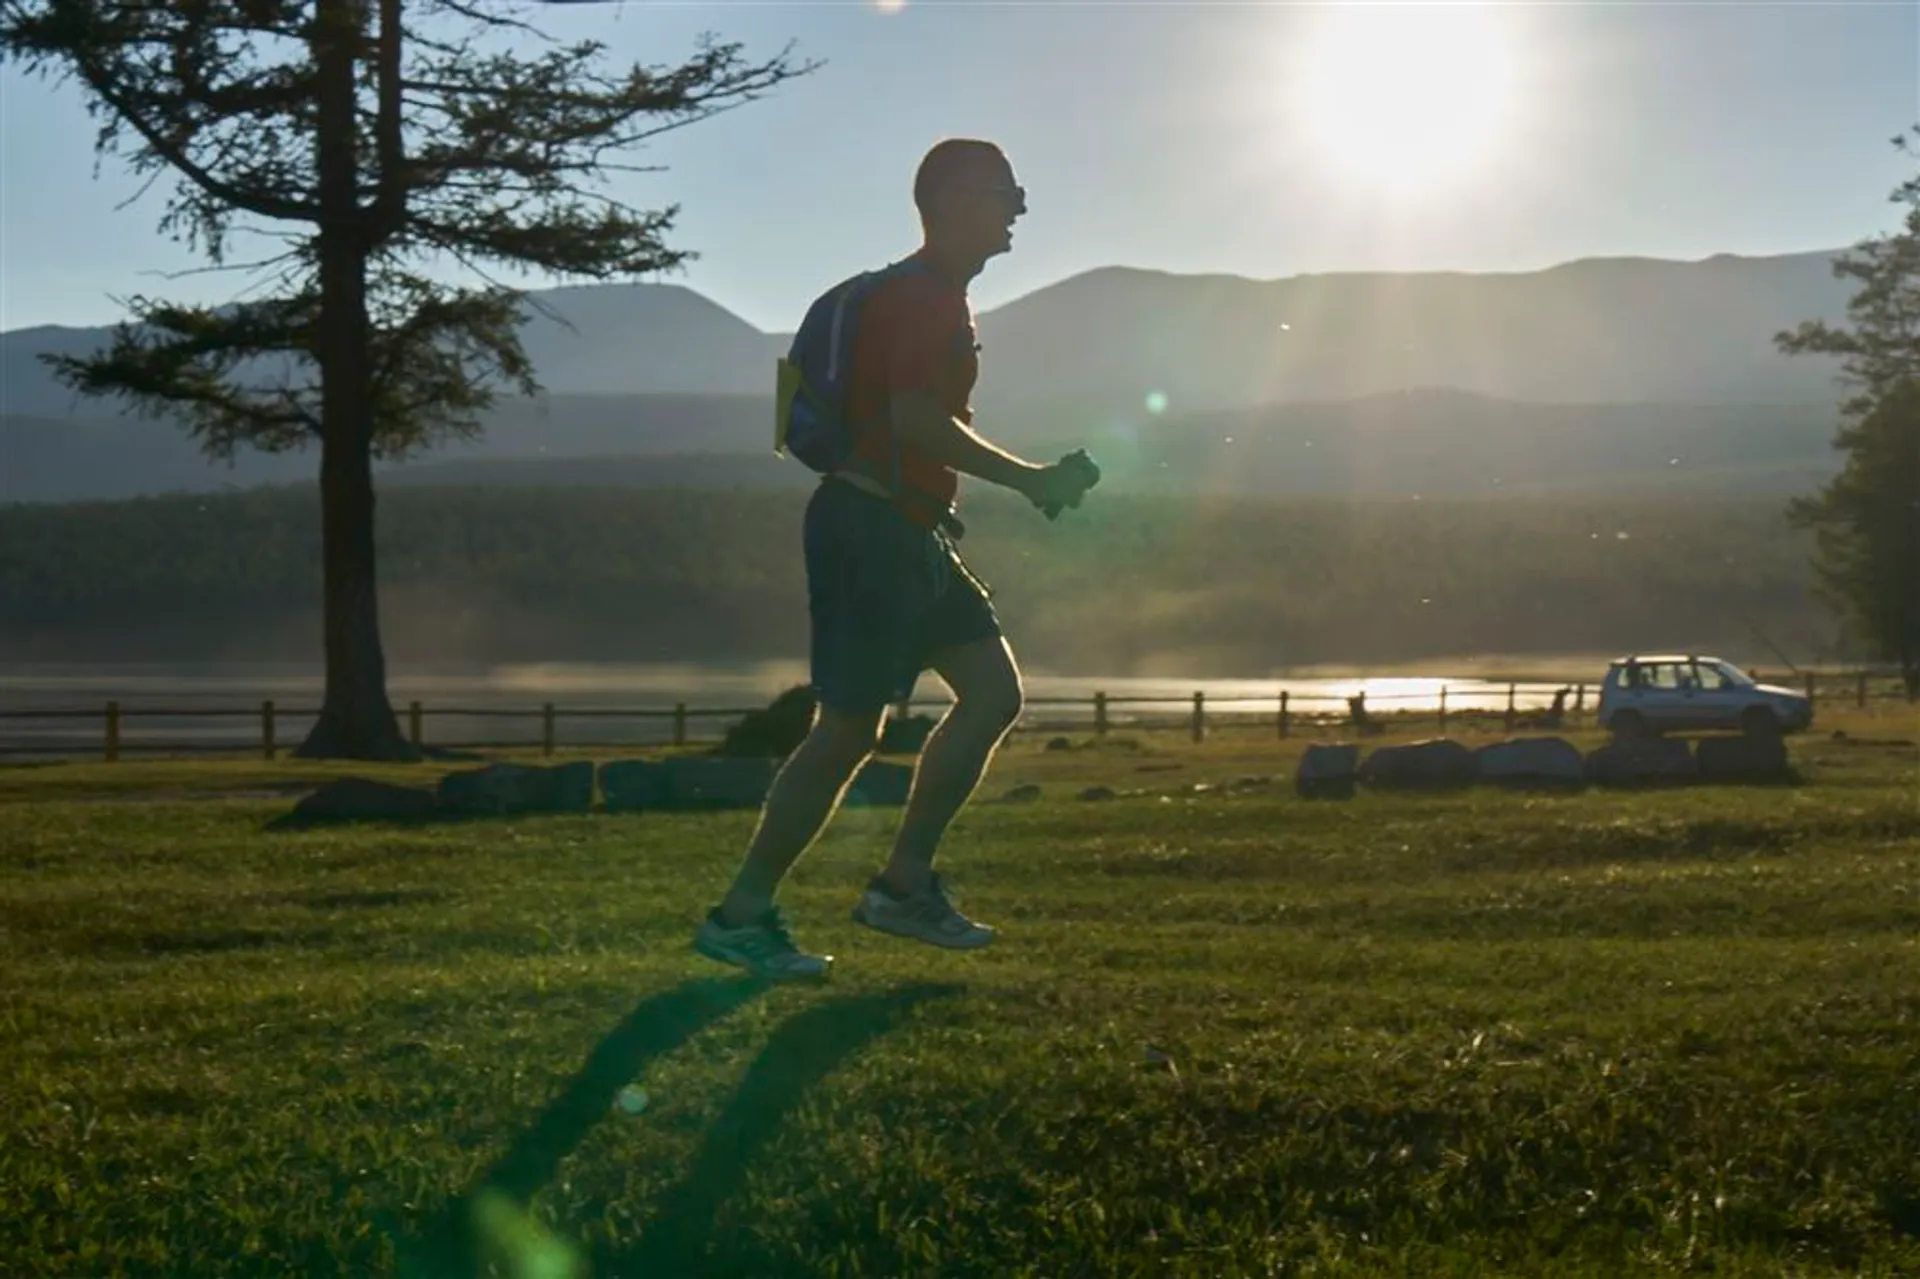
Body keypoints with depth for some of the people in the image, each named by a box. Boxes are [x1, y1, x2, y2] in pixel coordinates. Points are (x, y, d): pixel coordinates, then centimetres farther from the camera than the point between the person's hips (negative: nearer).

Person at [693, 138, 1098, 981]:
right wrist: (1028, 480, -18)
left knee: (994, 691, 6)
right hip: (868, 529, -10)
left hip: (908, 533, 10)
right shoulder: (918, 293, -13)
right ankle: (740, 916, 0)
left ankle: (904, 885, 9)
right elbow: (916, 420, -25)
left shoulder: (939, 295, 19)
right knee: (850, 729, -8)